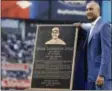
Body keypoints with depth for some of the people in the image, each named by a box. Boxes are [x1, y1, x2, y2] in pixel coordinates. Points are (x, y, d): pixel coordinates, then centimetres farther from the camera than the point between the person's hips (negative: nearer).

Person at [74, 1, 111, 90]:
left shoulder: (104, 26, -9)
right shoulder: (90, 28, 19)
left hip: (102, 74, -9)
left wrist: (102, 74, -23)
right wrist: (81, 26, 22)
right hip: (92, 74, 9)